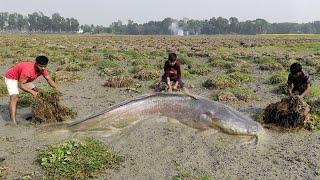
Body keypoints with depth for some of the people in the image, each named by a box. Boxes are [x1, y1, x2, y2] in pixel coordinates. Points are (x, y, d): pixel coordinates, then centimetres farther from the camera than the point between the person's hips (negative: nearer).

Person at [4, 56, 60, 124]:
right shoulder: (28, 70, -40)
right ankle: (13, 122, -35)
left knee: (36, 92, 11)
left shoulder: (42, 69, -18)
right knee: (15, 97, -26)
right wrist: (32, 92, -42)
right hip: (11, 78, -8)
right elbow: (20, 85, -34)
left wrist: (56, 88, -30)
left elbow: (49, 79, -14)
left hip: (22, 78, 9)